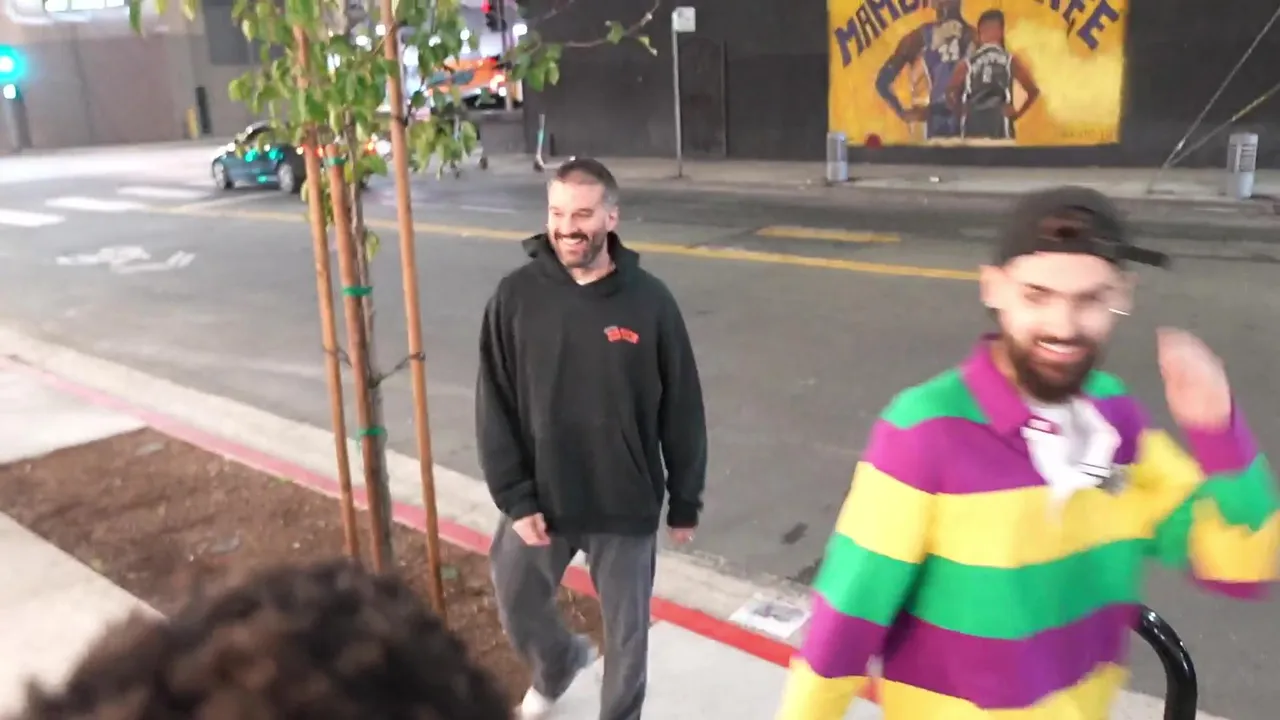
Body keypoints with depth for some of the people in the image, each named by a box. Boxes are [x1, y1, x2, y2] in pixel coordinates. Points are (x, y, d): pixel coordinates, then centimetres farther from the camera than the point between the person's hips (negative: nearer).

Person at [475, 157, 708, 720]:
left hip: (626, 506, -2)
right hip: (539, 501, 2)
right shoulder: (516, 297, -8)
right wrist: (514, 499, -9)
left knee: (626, 631, 14)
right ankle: (555, 668, 54)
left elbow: (682, 410, -3)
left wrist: (685, 503, 2)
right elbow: (494, 408, -4)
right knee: (517, 607, 21)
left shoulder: (649, 301, -10)